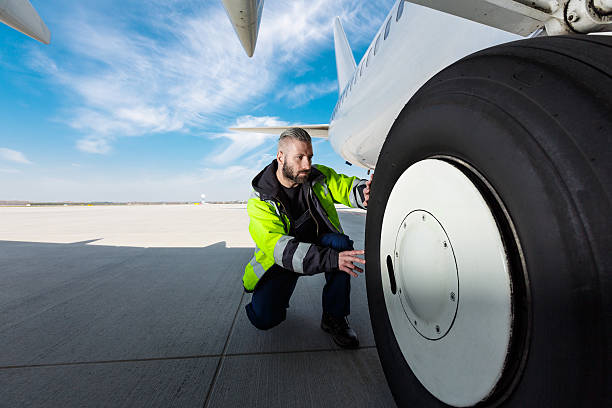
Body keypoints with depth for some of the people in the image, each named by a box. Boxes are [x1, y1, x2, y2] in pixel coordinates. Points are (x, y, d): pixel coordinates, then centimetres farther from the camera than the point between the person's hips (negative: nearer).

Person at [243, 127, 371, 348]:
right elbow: (279, 249, -33)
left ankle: (334, 317, -12)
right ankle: (280, 295, 20)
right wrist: (331, 259, -45)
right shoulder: (260, 201, -21)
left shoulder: (320, 176, -8)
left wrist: (364, 192, -36)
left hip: (321, 243, 3)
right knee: (263, 317, -17)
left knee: (340, 243, -30)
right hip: (281, 262, -2)